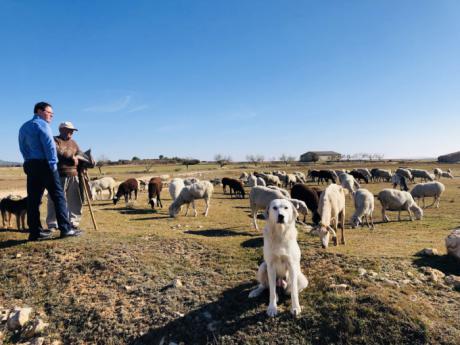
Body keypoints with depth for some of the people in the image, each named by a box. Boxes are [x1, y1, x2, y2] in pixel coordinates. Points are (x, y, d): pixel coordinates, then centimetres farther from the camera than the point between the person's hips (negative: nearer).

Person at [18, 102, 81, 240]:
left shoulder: (23, 127, 20)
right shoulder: (42, 124, -6)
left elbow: (23, 148, 16)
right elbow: (49, 145, -15)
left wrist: (30, 161, 12)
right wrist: (53, 164, -12)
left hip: (30, 166, 8)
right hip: (44, 164, -8)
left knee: (33, 199, 6)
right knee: (58, 196, -5)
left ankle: (35, 231, 9)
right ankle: (65, 228, -6)